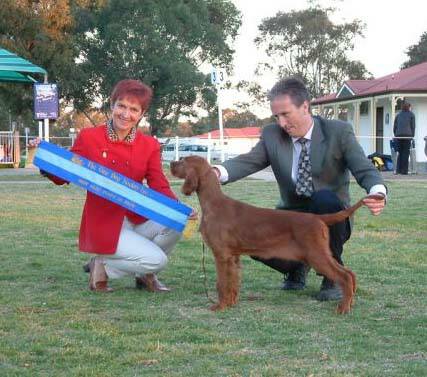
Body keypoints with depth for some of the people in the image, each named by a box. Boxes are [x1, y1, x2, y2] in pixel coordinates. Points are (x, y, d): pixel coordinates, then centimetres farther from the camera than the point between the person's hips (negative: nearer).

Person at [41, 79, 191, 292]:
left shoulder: (150, 145, 2)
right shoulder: (88, 137, -7)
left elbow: (159, 187, -4)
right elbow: (63, 177, -2)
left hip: (137, 219, 5)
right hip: (103, 223, -5)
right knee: (156, 259, -22)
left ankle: (145, 274, 4)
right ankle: (101, 265, 4)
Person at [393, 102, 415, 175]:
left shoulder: (398, 115, 19)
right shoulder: (411, 114, 9)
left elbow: (394, 127, 15)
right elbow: (413, 126, 4)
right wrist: (412, 136, 8)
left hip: (398, 135, 3)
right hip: (407, 135, -3)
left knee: (400, 152, 10)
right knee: (406, 153, -2)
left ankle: (398, 169, 2)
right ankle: (404, 170, -7)